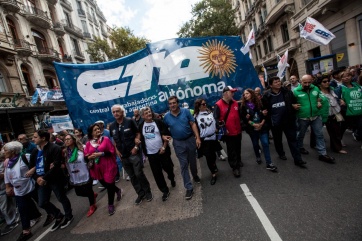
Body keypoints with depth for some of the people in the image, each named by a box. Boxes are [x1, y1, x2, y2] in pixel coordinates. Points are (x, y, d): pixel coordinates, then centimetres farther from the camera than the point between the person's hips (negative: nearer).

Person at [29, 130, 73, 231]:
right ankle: (59, 216, 34)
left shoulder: (55, 148, -15)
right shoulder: (35, 151, 9)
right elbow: (31, 166, 9)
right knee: (42, 203, 12)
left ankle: (69, 216, 32)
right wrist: (37, 178, -8)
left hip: (55, 179, -7)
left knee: (62, 199, 9)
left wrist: (45, 178, -22)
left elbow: (56, 165, -21)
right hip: (42, 181, 7)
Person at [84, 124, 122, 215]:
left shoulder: (106, 139, -5)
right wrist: (90, 157, -16)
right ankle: (117, 191, 47)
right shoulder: (88, 143, 4)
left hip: (108, 166, -4)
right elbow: (86, 157, 5)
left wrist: (101, 154, -19)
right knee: (105, 185, 17)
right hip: (97, 169, 4)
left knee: (109, 185, 3)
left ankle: (110, 205, 23)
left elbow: (112, 151, -8)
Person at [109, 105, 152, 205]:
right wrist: (116, 150, 5)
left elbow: (138, 134, -6)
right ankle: (140, 194, 28)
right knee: (132, 176, 13)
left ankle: (148, 192, 21)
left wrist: (136, 147, -14)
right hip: (123, 155, 5)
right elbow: (113, 139, 17)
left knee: (139, 174, -1)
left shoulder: (130, 121, -9)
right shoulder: (111, 126, 5)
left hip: (134, 153, -4)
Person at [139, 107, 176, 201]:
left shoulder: (158, 122, -6)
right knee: (157, 173, 6)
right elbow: (140, 138, 10)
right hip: (151, 154, 2)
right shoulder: (141, 126, 1)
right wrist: (144, 151, 2)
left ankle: (172, 179, 44)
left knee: (168, 168, 11)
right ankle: (165, 191, 22)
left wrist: (164, 147, -12)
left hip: (162, 151, -1)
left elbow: (167, 135, -5)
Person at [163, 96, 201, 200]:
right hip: (178, 143, 0)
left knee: (192, 161, 18)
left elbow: (193, 124, -6)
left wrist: (197, 138, -11)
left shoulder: (186, 111, -7)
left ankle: (195, 176, 47)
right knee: (184, 165, 3)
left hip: (190, 139, 0)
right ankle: (189, 188, 13)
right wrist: (164, 136, -15)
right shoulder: (166, 116, -4)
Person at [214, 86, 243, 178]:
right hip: (228, 133, -6)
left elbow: (240, 115, 17)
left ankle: (238, 161, 45)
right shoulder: (218, 105, -15)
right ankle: (235, 167, 18)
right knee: (231, 151, 5)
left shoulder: (236, 103, 5)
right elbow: (216, 118, -17)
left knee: (238, 148, 23)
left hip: (238, 131, 6)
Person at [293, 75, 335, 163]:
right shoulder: (296, 91, -11)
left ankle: (322, 154, 15)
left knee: (319, 135, 6)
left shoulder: (315, 88, 3)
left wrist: (319, 102, 1)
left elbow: (319, 97, 21)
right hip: (302, 118, -4)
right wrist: (293, 106, -24)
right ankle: (299, 148, 38)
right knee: (301, 135, 14)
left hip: (316, 116, 4)